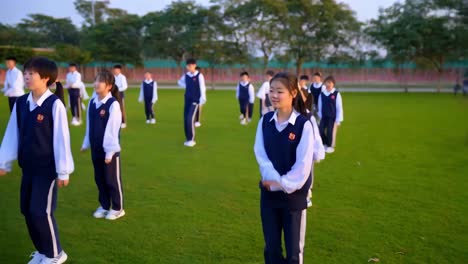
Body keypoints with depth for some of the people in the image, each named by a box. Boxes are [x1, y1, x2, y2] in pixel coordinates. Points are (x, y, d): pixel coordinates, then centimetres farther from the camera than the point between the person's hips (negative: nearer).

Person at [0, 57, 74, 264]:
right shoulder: (21, 103, 4)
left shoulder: (54, 104, -16)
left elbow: (61, 138, -15)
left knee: (41, 211, -4)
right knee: (28, 210, 12)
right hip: (28, 167, 7)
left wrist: (63, 171, -14)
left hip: (47, 168, -7)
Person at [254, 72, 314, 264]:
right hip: (269, 193, 4)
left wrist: (283, 183, -15)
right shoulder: (265, 121, 1)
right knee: (271, 248, 15)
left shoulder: (304, 124, -13)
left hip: (294, 194, -4)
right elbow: (260, 154, -6)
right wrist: (274, 179, -19)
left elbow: (304, 163, -15)